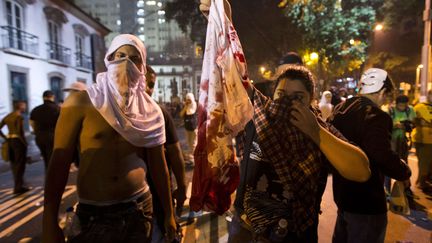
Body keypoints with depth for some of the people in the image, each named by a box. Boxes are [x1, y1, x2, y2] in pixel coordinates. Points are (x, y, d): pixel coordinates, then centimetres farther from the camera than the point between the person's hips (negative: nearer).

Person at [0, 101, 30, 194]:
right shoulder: (19, 117, -13)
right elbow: (20, 131, -21)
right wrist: (25, 142, -13)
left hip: (10, 141, 8)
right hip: (18, 141, -8)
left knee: (14, 164, 16)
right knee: (20, 164, 0)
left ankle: (18, 185, 27)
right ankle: (18, 187, 4)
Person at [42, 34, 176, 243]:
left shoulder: (150, 111, 0)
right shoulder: (81, 101, -8)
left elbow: (158, 166, 4)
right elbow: (60, 162, -8)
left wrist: (168, 214, 8)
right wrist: (50, 222, -10)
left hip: (139, 209, 3)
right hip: (92, 214, -2)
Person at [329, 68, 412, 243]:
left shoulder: (339, 110, 4)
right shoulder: (376, 116, -23)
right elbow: (385, 157, -32)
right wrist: (404, 170, -12)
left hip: (343, 193, 8)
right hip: (366, 201, -8)